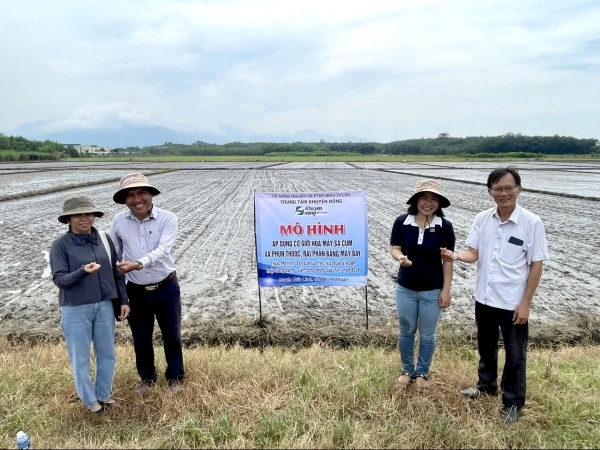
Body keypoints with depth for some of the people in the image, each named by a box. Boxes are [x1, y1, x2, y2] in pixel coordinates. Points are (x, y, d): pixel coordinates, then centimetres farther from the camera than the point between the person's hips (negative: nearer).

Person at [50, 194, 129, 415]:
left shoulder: (104, 239, 0)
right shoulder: (60, 245, -10)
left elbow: (117, 272, 6)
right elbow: (59, 279, -14)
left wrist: (124, 300, 6)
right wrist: (83, 271, -31)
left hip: (104, 306, 4)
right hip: (75, 310, -3)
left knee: (107, 354, 15)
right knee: (80, 358, 10)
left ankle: (104, 394, 35)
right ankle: (90, 400, 30)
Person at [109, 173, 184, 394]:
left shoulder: (167, 218, -14)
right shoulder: (119, 221, -6)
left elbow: (163, 250, -27)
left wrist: (137, 264, -42)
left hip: (166, 288, -2)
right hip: (136, 291, 2)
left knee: (171, 335, 14)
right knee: (141, 338, 17)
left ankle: (175, 376, 36)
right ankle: (146, 377, 41)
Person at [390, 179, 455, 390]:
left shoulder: (444, 227, -11)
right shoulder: (402, 222, -10)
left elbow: (447, 260, -7)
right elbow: (395, 248, -4)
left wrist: (446, 290, -7)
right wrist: (401, 257, -28)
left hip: (432, 290, -1)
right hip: (405, 288, 1)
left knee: (427, 334, 14)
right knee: (406, 331, 16)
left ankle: (422, 373, 35)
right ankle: (407, 370, 37)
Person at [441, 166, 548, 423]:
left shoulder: (532, 223, -13)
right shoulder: (482, 220, -3)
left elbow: (536, 265, -10)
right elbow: (473, 253, -2)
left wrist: (526, 303, -12)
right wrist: (456, 256, -26)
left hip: (513, 302, -4)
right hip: (484, 298, 4)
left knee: (515, 355, 11)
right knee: (485, 347, 23)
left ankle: (513, 402, 31)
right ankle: (486, 385, 45)